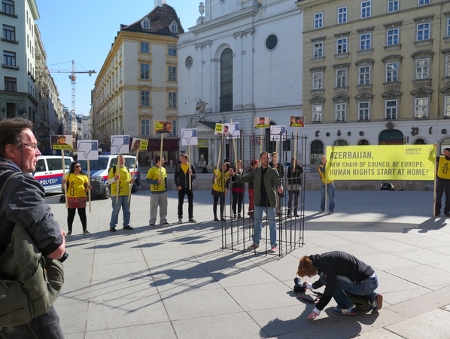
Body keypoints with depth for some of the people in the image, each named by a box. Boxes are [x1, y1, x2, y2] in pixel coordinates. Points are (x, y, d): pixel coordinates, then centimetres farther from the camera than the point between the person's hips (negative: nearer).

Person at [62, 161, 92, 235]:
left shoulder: (84, 176, 7)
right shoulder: (69, 175, 3)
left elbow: (86, 188, 10)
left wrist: (88, 187, -12)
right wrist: (64, 183, -17)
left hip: (82, 198, 1)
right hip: (71, 198, -1)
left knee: (82, 214, 4)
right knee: (70, 215, 5)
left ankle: (85, 230, 9)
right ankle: (69, 231, 14)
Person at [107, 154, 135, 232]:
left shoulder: (127, 169, 13)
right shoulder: (113, 169, -3)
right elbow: (108, 182, -5)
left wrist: (131, 181, 0)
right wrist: (114, 178, -23)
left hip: (126, 193, 5)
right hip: (117, 194, -5)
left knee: (127, 210, 10)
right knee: (115, 211, -2)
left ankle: (126, 225, 20)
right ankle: (112, 226, 7)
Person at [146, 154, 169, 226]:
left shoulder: (164, 169, 11)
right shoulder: (152, 169, -9)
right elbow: (148, 180, -10)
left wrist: (166, 187, 13)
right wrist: (156, 182, -20)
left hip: (163, 191, 6)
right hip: (155, 192, -5)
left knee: (164, 207, 8)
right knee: (154, 207, 1)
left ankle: (163, 221, 18)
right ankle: (152, 222, 10)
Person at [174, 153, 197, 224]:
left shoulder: (191, 166, 0)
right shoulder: (178, 166, 0)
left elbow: (195, 176, 2)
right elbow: (175, 177, 3)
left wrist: (192, 174, -19)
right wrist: (177, 185, -7)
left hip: (189, 187, 1)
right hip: (181, 187, -1)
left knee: (191, 203, 7)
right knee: (180, 203, 2)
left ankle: (191, 217, 17)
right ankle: (180, 218, 11)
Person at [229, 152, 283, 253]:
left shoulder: (273, 171, -5)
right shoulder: (256, 171, 5)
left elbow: (278, 181, -17)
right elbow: (245, 178, 5)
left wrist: (279, 188, -39)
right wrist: (235, 175, -9)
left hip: (270, 202, -4)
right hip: (258, 202, 4)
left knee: (272, 224, 5)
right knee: (257, 223, 14)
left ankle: (273, 245, 15)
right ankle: (256, 242, 28)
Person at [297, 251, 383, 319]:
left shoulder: (325, 262, -15)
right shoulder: (323, 259, 14)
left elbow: (330, 288, -20)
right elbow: (328, 279, 35)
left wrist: (317, 309, -14)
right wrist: (311, 286, 52)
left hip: (366, 284, -10)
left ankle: (348, 308, 0)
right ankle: (373, 297, 17)